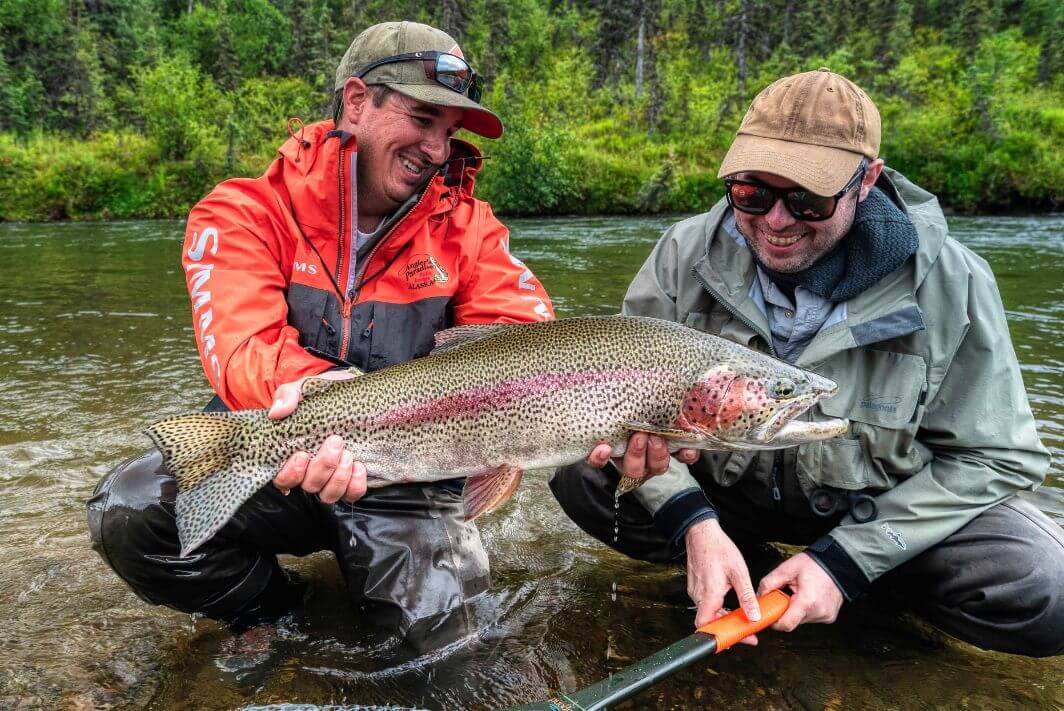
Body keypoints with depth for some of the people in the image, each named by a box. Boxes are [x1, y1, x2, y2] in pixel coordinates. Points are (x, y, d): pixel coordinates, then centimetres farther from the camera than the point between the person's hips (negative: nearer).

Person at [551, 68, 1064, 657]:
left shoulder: (950, 282, -16)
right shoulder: (686, 253, -14)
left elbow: (995, 455, -10)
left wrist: (846, 558, -20)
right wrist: (695, 524, -27)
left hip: (877, 507, 0)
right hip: (717, 487, 2)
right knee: (580, 473, -21)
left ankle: (870, 581, 5)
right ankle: (736, 555, 2)